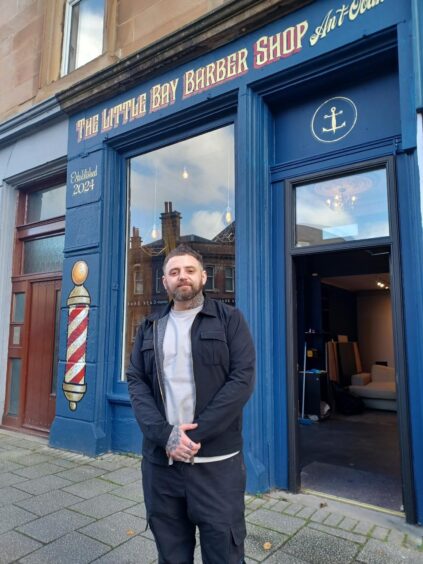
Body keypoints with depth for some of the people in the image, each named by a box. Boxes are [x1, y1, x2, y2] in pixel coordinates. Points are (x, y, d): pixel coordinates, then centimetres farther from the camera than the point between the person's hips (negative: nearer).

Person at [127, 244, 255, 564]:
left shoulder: (229, 319, 1)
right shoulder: (150, 328, 11)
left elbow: (242, 380, -9)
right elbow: (136, 383, 3)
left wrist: (194, 435, -15)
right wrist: (165, 434, -13)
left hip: (217, 461, -3)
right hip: (160, 460, 3)